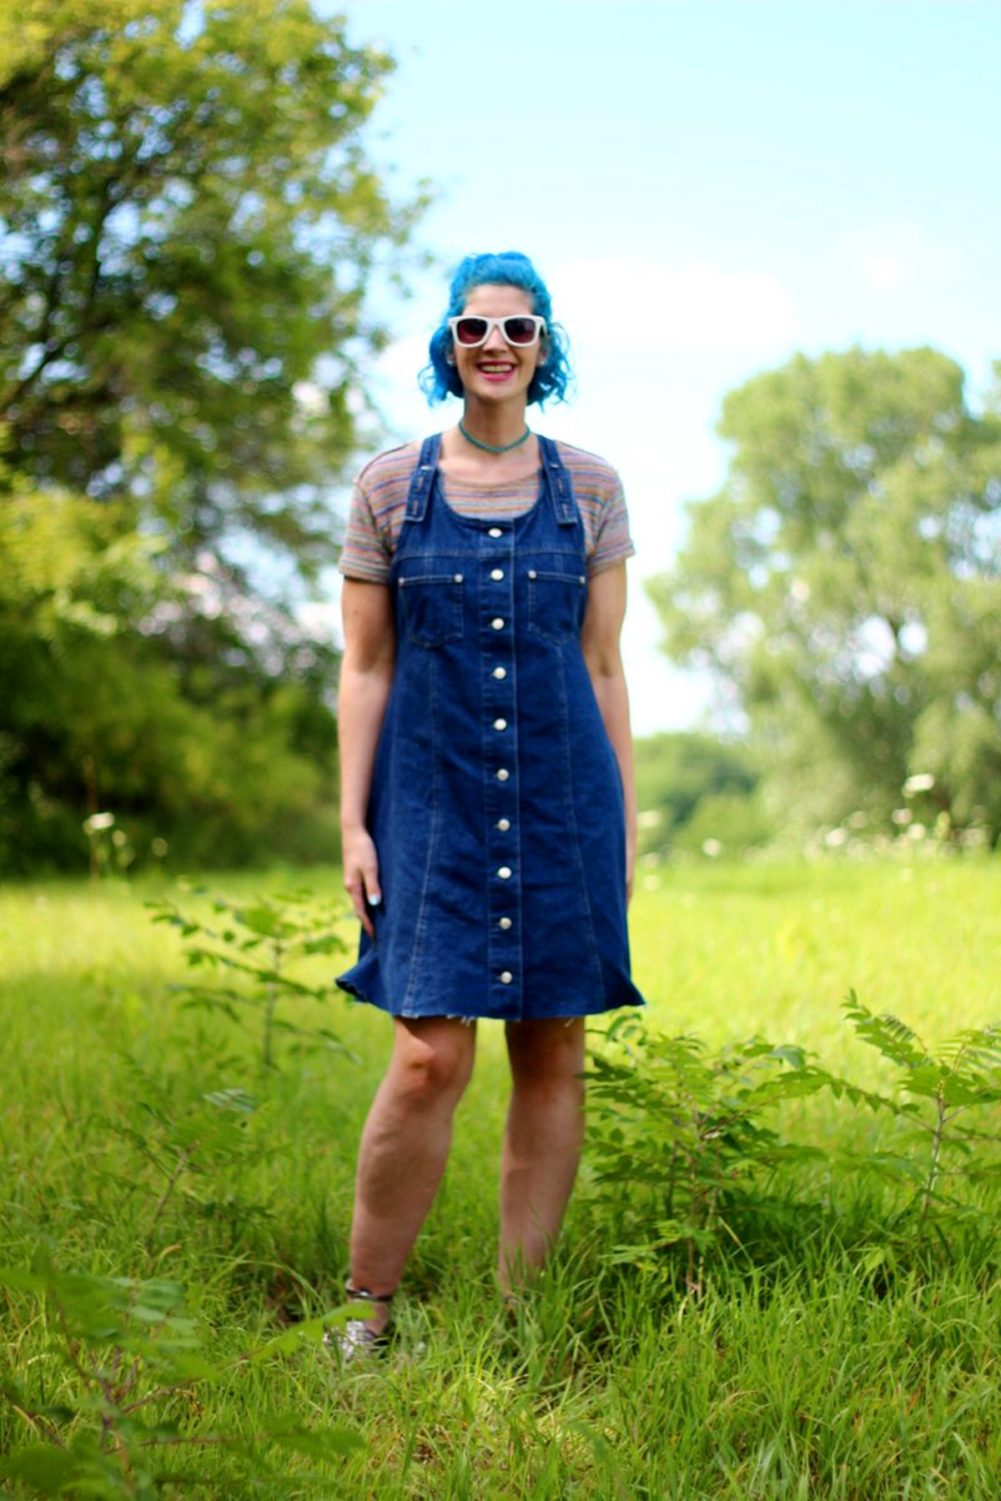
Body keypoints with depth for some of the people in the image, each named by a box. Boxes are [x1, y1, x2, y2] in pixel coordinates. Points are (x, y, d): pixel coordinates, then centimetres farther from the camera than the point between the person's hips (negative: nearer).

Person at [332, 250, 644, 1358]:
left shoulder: (589, 488, 7)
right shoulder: (390, 486, 4)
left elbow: (602, 667, 10)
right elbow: (364, 670, 4)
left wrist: (626, 818, 7)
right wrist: (353, 822, -2)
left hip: (562, 801, 2)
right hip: (434, 800, -2)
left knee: (552, 1054, 4)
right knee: (430, 1059, -10)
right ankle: (365, 1312, 6)